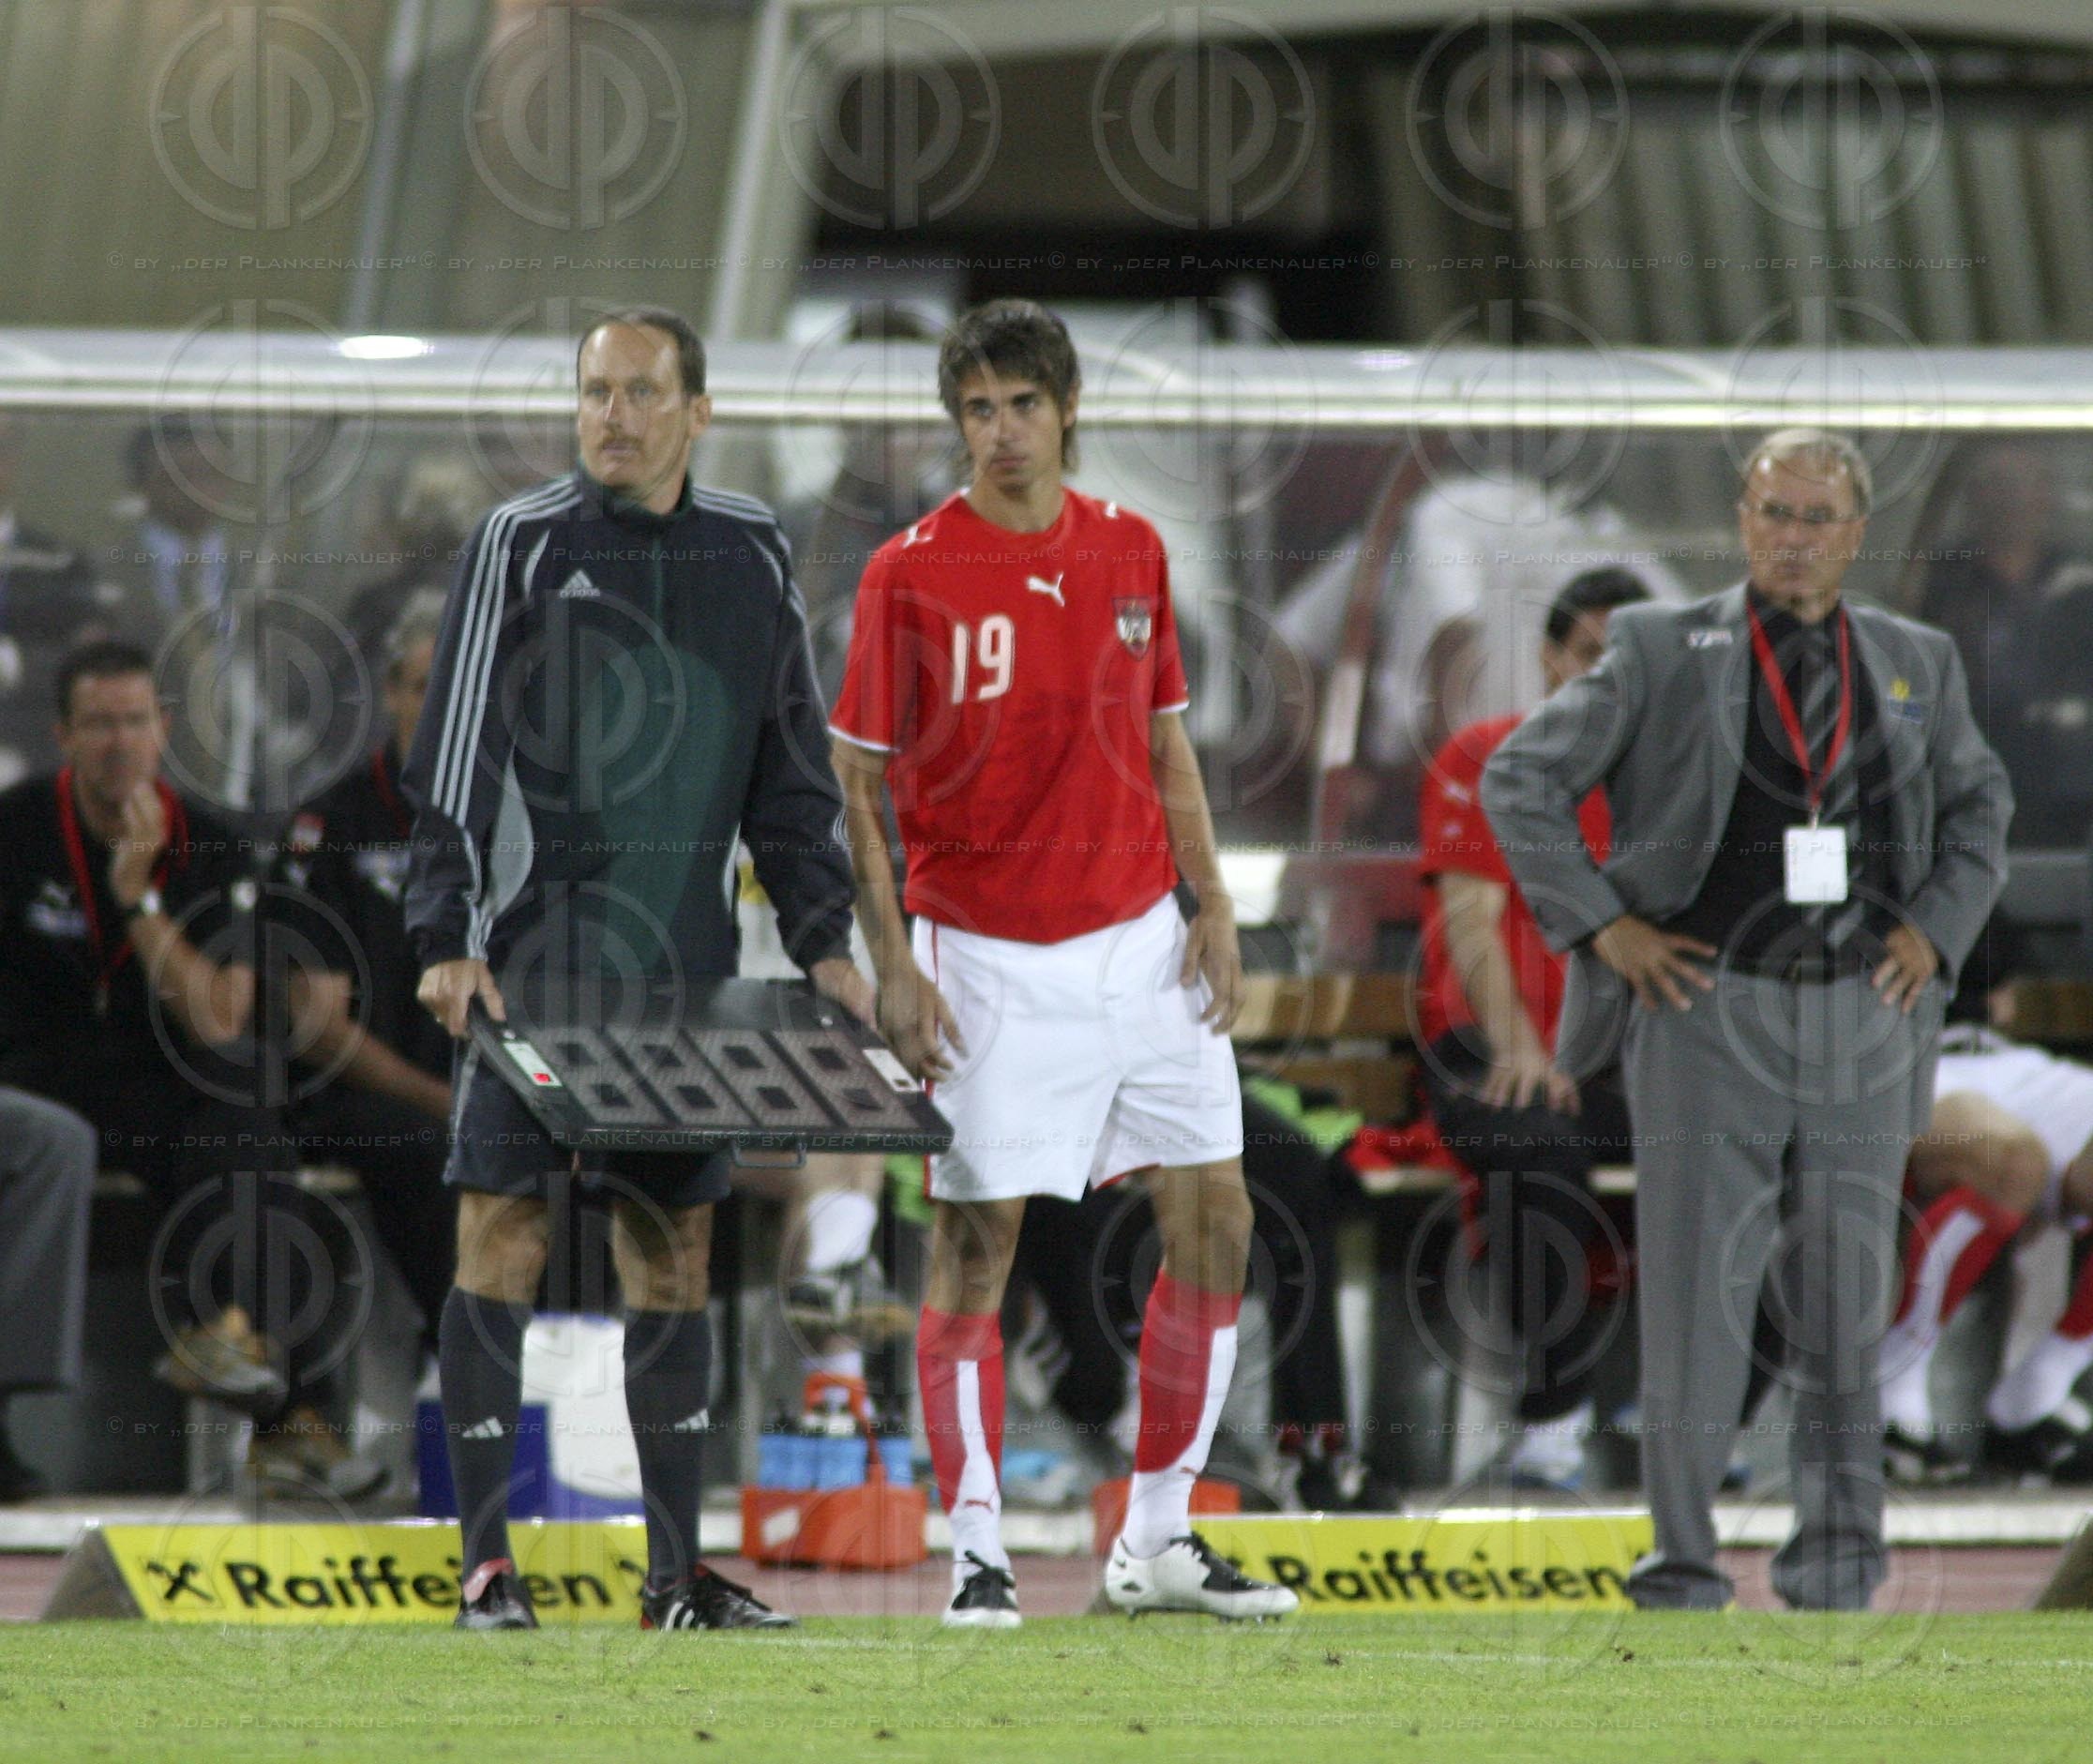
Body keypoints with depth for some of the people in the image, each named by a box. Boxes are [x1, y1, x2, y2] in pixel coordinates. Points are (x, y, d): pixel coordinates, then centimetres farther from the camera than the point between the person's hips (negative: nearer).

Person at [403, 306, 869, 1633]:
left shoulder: (750, 556, 9)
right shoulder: (525, 544, -2)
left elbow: (792, 774, 16)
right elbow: (454, 761, -3)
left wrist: (826, 941, 9)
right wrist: (447, 945, -12)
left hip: (687, 962, 4)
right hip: (533, 958, -4)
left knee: (676, 1250, 5)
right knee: (503, 1237, -6)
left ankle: (678, 1570, 10)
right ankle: (488, 1564, -2)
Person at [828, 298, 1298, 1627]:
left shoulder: (1130, 551, 6)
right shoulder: (911, 574, -7)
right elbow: (859, 782, -5)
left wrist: (1210, 903, 5)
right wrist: (895, 968, -11)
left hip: (1142, 944, 5)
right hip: (989, 958, -5)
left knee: (1215, 1219, 4)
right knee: (975, 1244, -6)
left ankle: (1160, 1542, 14)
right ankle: (979, 1557, 1)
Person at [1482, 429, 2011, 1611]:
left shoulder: (1916, 664, 9)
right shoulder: (1664, 654, 0)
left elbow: (1980, 806, 22)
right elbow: (1520, 781, 0)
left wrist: (1935, 929, 6)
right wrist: (1601, 925, -7)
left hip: (1861, 1020, 2)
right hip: (1707, 1011, -2)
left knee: (1844, 1307, 4)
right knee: (1696, 1298, -5)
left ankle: (1839, 1558, 19)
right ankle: (1683, 1574, 1)